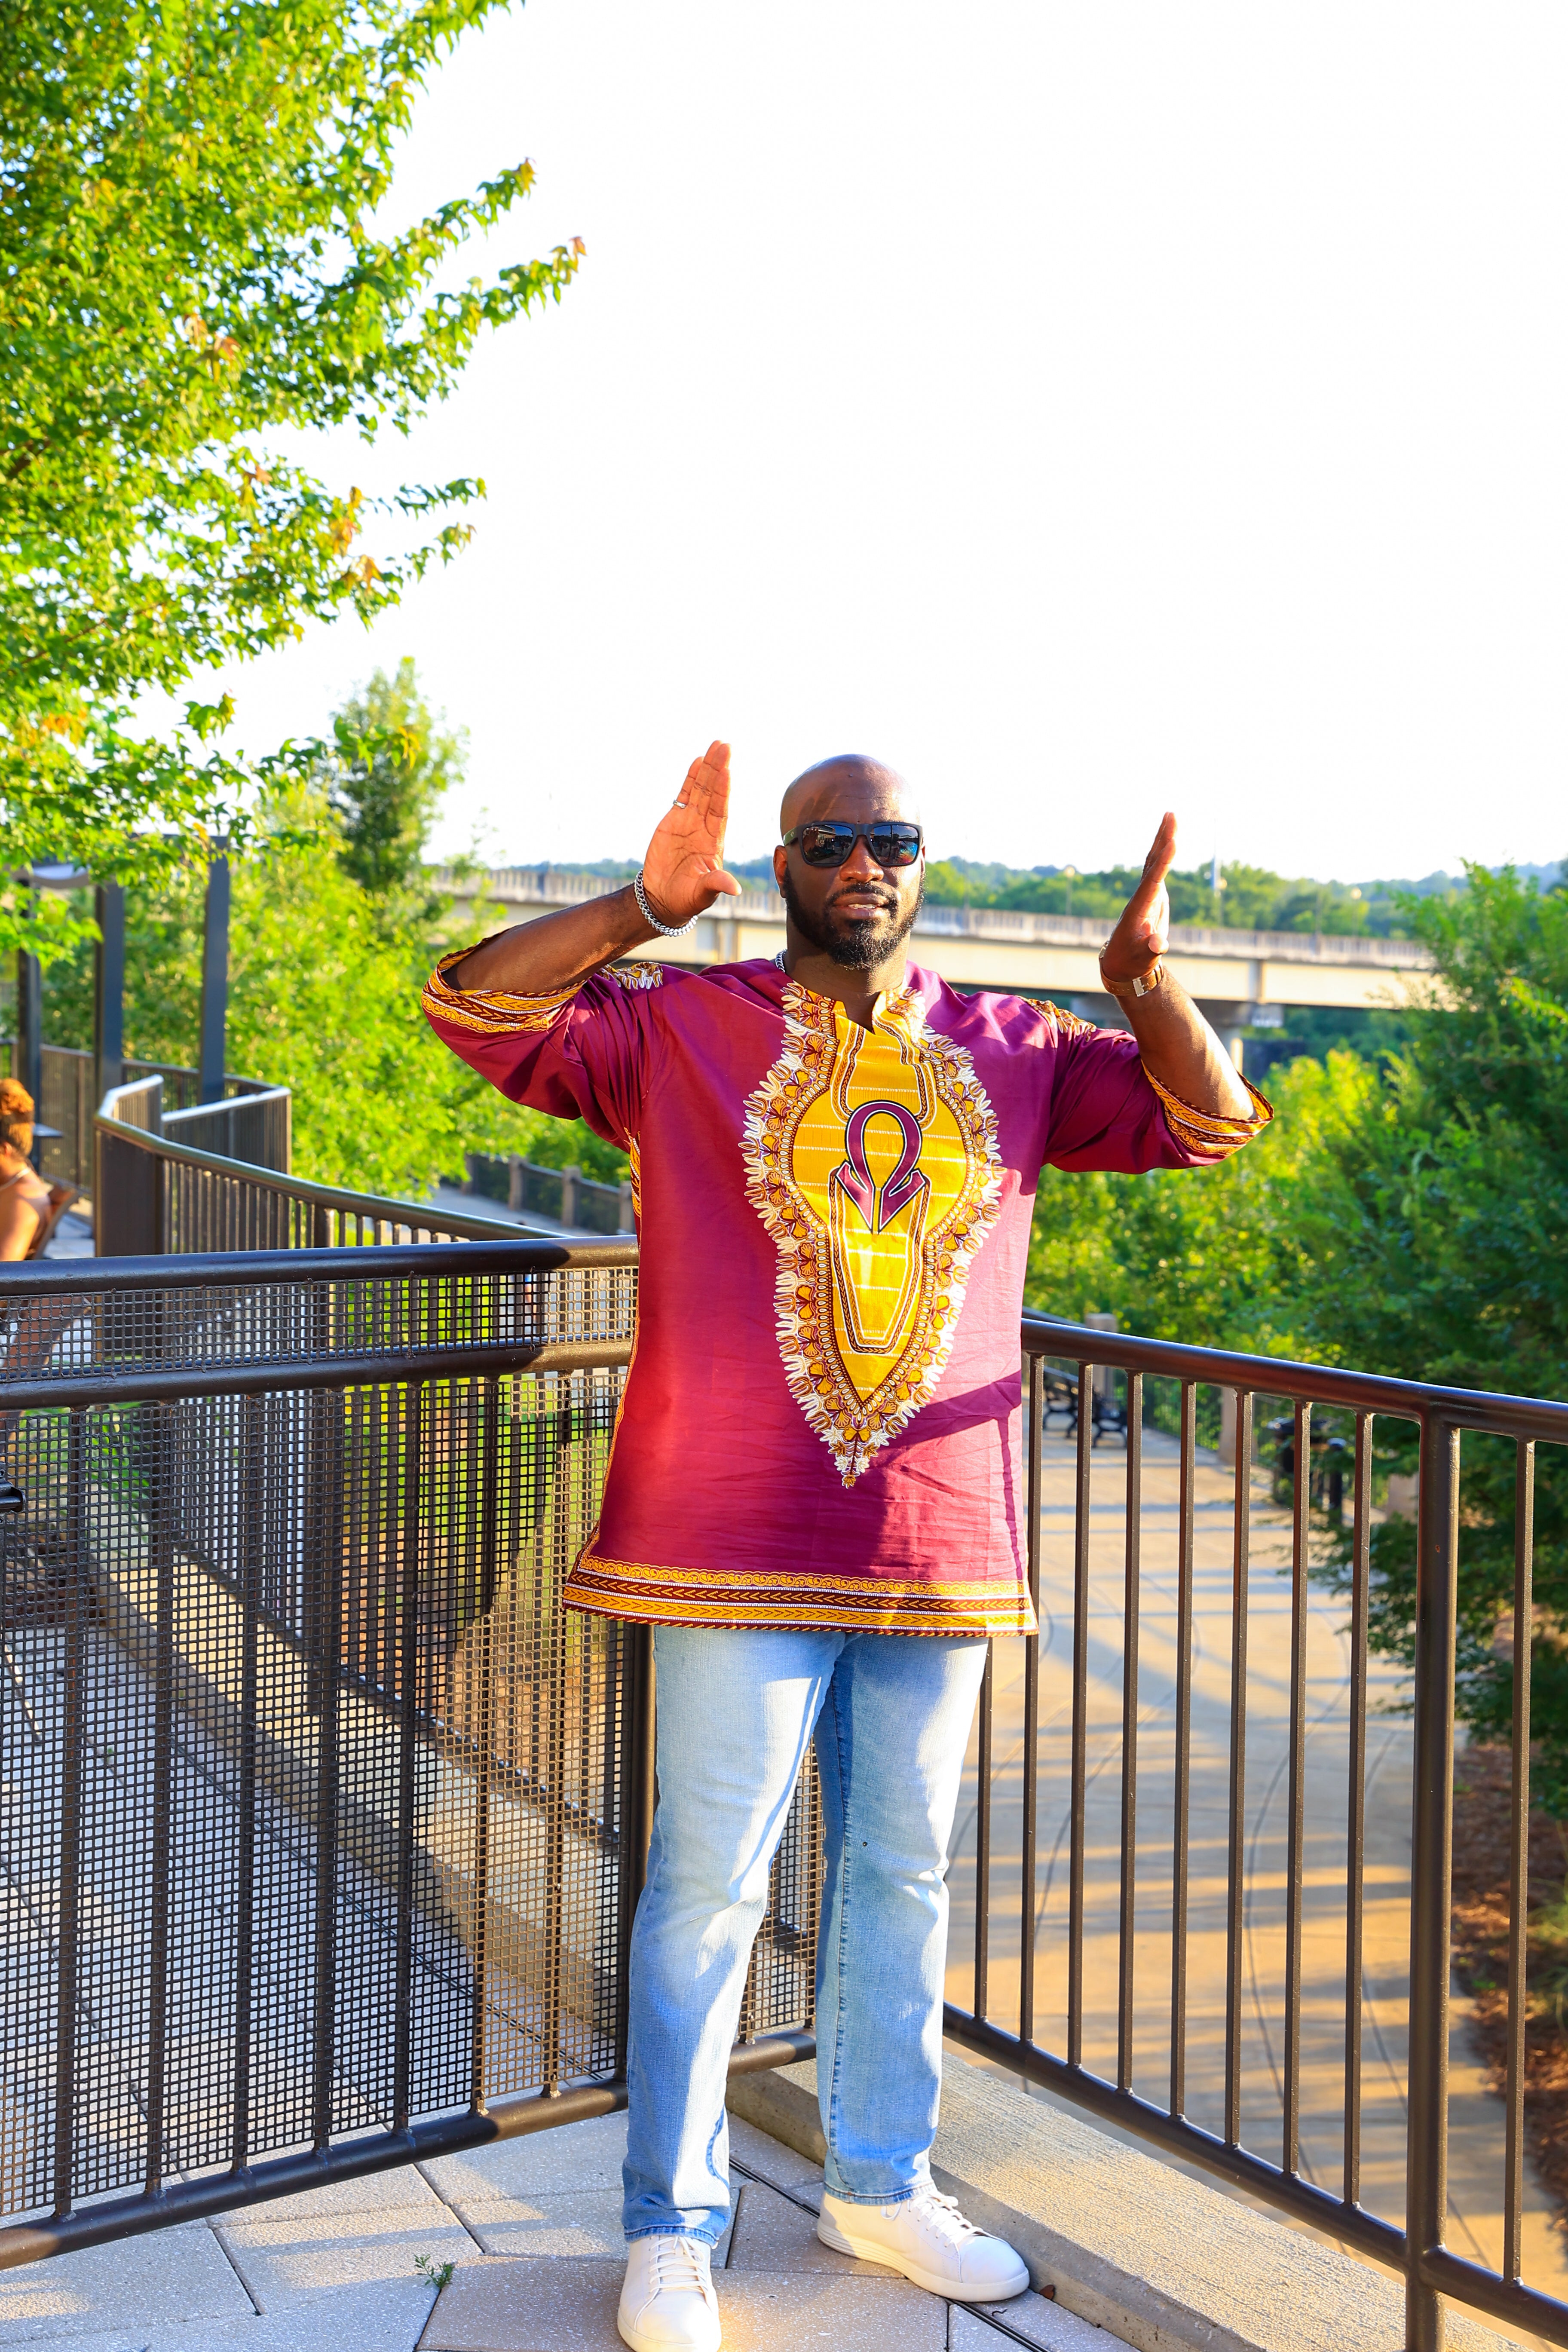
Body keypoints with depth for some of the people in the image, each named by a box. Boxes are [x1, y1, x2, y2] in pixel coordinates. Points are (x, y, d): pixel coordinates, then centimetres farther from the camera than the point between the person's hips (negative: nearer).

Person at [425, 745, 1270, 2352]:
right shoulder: (680, 1028, 0)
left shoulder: (1012, 1056, 9)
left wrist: (1148, 978, -13)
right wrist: (646, 906, -23)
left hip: (942, 1548, 4)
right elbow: (472, 1013, -11)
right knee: (708, 1885, 4)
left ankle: (880, 2186, 35)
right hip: (738, 1548, -4)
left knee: (901, 1874, 16)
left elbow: (1212, 1121, 6)